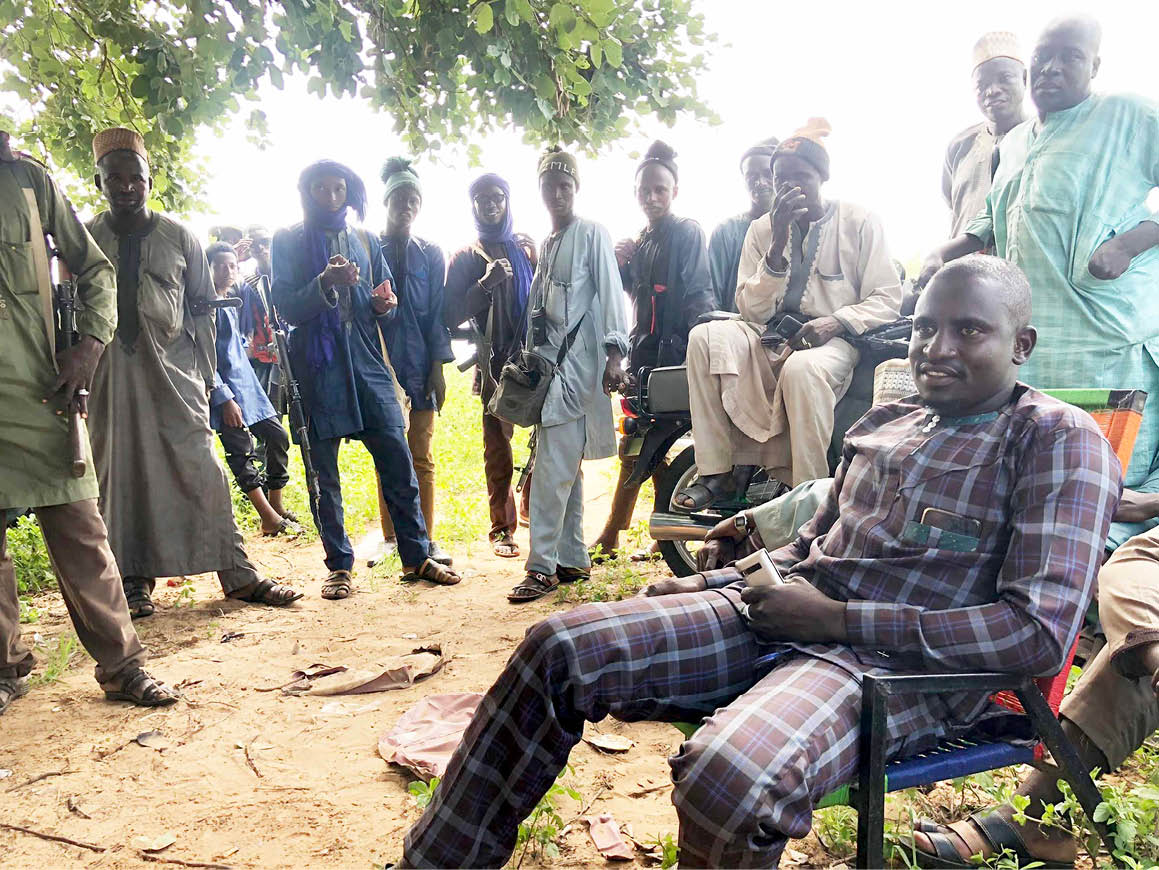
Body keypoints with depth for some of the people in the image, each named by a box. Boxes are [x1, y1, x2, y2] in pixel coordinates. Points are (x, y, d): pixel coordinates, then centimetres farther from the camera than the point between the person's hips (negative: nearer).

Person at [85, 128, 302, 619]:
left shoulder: (180, 239, 6)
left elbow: (201, 309, 9)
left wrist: (205, 375, 4)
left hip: (174, 372, 0)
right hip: (111, 376, 1)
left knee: (201, 470, -3)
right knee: (120, 474, 3)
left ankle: (237, 575, 4)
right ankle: (134, 582, 16)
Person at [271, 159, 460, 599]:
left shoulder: (364, 239, 16)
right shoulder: (289, 240, 6)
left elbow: (384, 300, 19)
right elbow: (287, 308, -3)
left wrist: (384, 304, -5)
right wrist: (326, 283, -19)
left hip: (367, 362, 3)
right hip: (317, 368, -2)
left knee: (397, 460, -2)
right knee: (323, 472, 1)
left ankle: (416, 556, 7)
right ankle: (339, 566, 11)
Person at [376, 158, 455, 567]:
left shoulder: (430, 253, 9)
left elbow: (438, 314, 5)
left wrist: (438, 368, -2)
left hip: (420, 364, 1)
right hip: (380, 365, 0)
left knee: (421, 456, 2)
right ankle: (390, 539, 12)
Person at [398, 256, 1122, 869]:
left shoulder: (1060, 440, -2)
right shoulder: (883, 422, 19)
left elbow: (1041, 632, -13)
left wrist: (838, 618, -15)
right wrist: (714, 583, 9)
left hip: (902, 664, -6)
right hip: (783, 611, 7)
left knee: (728, 779, -38)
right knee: (558, 647, -9)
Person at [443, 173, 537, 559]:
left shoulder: (528, 248, 15)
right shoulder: (466, 257, 7)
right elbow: (451, 315, -3)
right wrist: (486, 284, -14)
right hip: (495, 364, -2)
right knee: (498, 451, 2)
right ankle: (503, 529, 11)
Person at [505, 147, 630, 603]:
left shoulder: (592, 233, -1)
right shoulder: (546, 244, 21)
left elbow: (610, 293, -9)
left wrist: (614, 352, -19)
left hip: (576, 360, -8)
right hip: (547, 361, 8)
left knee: (553, 467, -12)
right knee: (565, 467, 10)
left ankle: (543, 565, -8)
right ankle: (573, 558, 17)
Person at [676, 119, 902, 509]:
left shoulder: (858, 222, 2)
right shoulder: (762, 230, 10)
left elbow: (887, 299, -1)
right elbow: (752, 311, 2)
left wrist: (836, 322, -21)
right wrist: (777, 248, -11)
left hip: (833, 342, -3)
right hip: (772, 340, 4)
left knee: (802, 368, -39)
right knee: (705, 338, -24)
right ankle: (718, 472, -21)